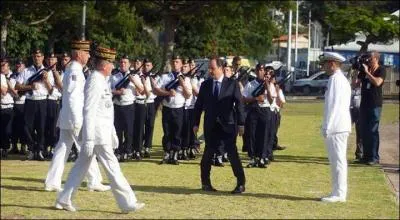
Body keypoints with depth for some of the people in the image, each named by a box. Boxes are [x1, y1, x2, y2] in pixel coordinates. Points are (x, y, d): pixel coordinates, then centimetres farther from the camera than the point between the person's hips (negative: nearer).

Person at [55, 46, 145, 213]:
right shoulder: (94, 81, -17)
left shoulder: (102, 81, 14)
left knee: (81, 166, 12)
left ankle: (64, 200, 16)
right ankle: (128, 203, 0)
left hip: (103, 132, 10)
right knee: (112, 168, -4)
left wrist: (112, 133, 24)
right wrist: (89, 140, -22)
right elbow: (89, 112, -21)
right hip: (97, 134, -10)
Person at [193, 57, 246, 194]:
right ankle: (205, 182, 19)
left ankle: (241, 183, 0)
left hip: (227, 125, -3)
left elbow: (239, 104, -3)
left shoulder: (232, 84, -1)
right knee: (208, 153, 7)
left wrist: (241, 124, -7)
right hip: (210, 126, 3)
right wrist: (196, 123, 6)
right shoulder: (205, 85, 7)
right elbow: (199, 105, 10)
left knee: (232, 153, -5)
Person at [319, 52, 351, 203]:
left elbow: (332, 104, -18)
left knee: (337, 160, -7)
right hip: (342, 126, 10)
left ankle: (338, 194, -4)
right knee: (339, 160, 13)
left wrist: (326, 127, -16)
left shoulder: (335, 79, -13)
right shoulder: (343, 79, 18)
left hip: (335, 127, -10)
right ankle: (339, 193, 18)